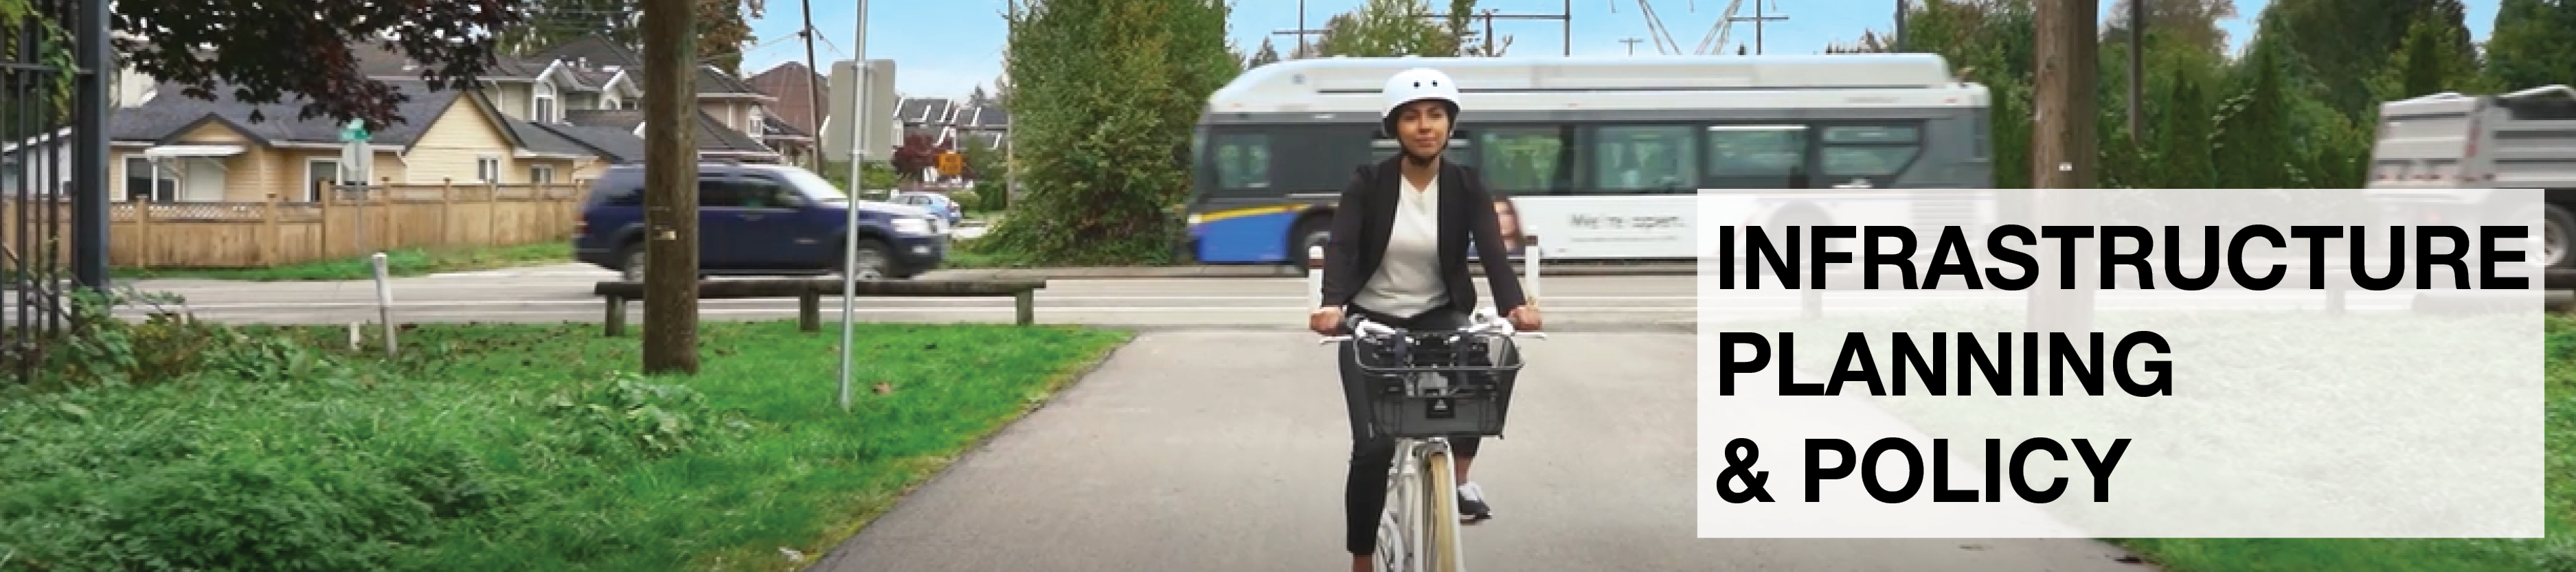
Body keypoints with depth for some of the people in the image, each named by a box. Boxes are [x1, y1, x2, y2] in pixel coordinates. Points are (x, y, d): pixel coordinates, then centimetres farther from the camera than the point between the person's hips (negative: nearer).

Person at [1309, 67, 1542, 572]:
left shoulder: (1467, 188, -7)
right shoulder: (1368, 184, -10)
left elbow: (1493, 252, -19)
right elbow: (1340, 248, -23)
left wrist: (1514, 306, -40)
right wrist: (1332, 304, -43)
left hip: (1436, 317, 1)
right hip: (1372, 321, -1)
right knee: (1373, 446, -14)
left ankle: (1460, 477, -1)